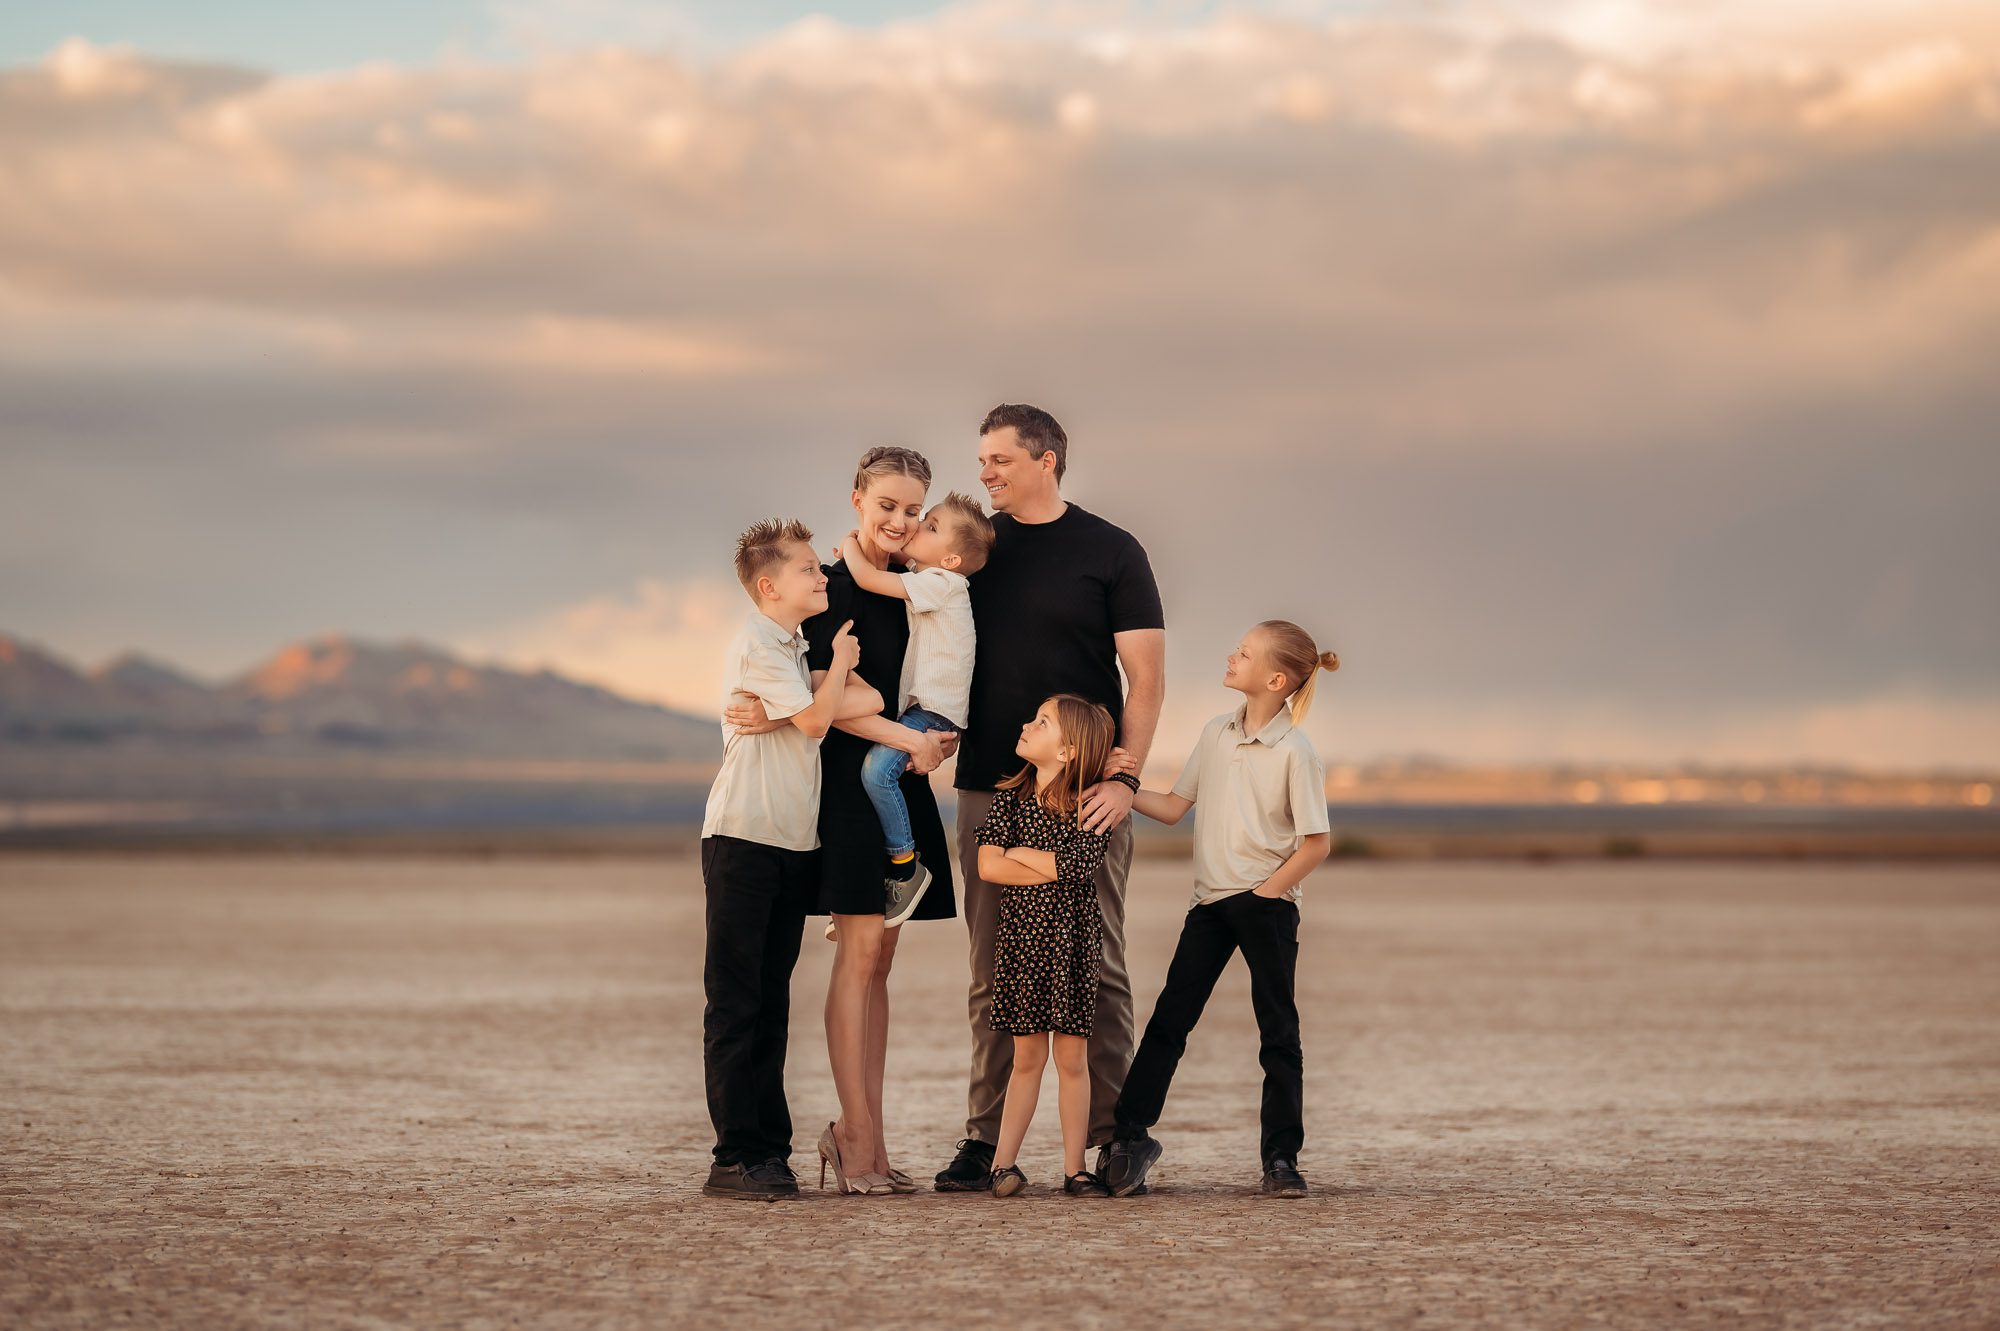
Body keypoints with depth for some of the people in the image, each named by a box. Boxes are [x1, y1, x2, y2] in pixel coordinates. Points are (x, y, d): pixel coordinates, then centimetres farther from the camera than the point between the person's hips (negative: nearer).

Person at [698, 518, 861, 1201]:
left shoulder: (792, 647, 20)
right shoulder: (757, 643, -10)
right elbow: (815, 718, -16)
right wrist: (841, 662, -1)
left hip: (792, 841, 9)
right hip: (743, 837, -9)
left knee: (770, 1004, 10)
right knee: (736, 1004, -6)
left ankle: (769, 1148, 12)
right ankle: (736, 1158, -7)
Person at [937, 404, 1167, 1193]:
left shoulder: (1110, 554, 1)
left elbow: (1146, 677, -3)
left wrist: (1125, 778, -12)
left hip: (1085, 796, -3)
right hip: (988, 791, 4)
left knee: (1097, 968, -1)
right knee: (992, 973, 4)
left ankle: (1115, 1135, 2)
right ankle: (984, 1140, 7)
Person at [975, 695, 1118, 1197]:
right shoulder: (1010, 798, 2)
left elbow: (1076, 864, -21)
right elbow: (988, 867, -10)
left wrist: (1018, 853, -10)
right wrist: (1053, 869, -14)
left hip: (1072, 940, -1)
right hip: (1020, 935, 1)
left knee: (1071, 1057, 4)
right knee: (1027, 1055, 3)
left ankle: (1074, 1168, 9)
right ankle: (1003, 1160, 6)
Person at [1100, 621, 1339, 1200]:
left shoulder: (1294, 752, -11)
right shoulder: (1216, 734, 6)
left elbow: (1315, 844, -10)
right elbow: (1174, 808, 11)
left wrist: (1266, 891, -12)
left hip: (1266, 905, -5)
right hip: (1210, 902, 5)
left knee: (1278, 1030, 3)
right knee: (1170, 1018, 2)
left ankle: (1281, 1156, 8)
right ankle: (1130, 1135, 5)